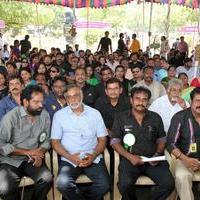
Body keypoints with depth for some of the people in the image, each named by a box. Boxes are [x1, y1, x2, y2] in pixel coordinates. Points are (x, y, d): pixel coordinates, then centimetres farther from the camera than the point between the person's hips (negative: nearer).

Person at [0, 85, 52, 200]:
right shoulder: (11, 117, -12)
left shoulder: (45, 115, 0)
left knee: (47, 178, -26)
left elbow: (46, 140, 7)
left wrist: (40, 153, -14)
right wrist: (27, 152, -15)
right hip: (11, 160, -3)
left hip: (33, 159, 3)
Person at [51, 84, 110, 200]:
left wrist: (93, 156, -10)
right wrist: (70, 157, -12)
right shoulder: (59, 115, 5)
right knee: (63, 184, -28)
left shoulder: (95, 113, 8)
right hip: (69, 159, -1)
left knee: (104, 186, -21)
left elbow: (102, 139, 9)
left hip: (93, 158, 1)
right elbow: (55, 142, 3)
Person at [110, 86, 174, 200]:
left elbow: (161, 140, 17)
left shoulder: (156, 118, 10)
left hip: (152, 160, 2)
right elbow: (115, 141, 1)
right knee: (125, 184, -29)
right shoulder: (121, 118, 4)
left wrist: (157, 154, -3)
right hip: (130, 159, -2)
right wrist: (130, 156, -12)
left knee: (169, 183, -21)